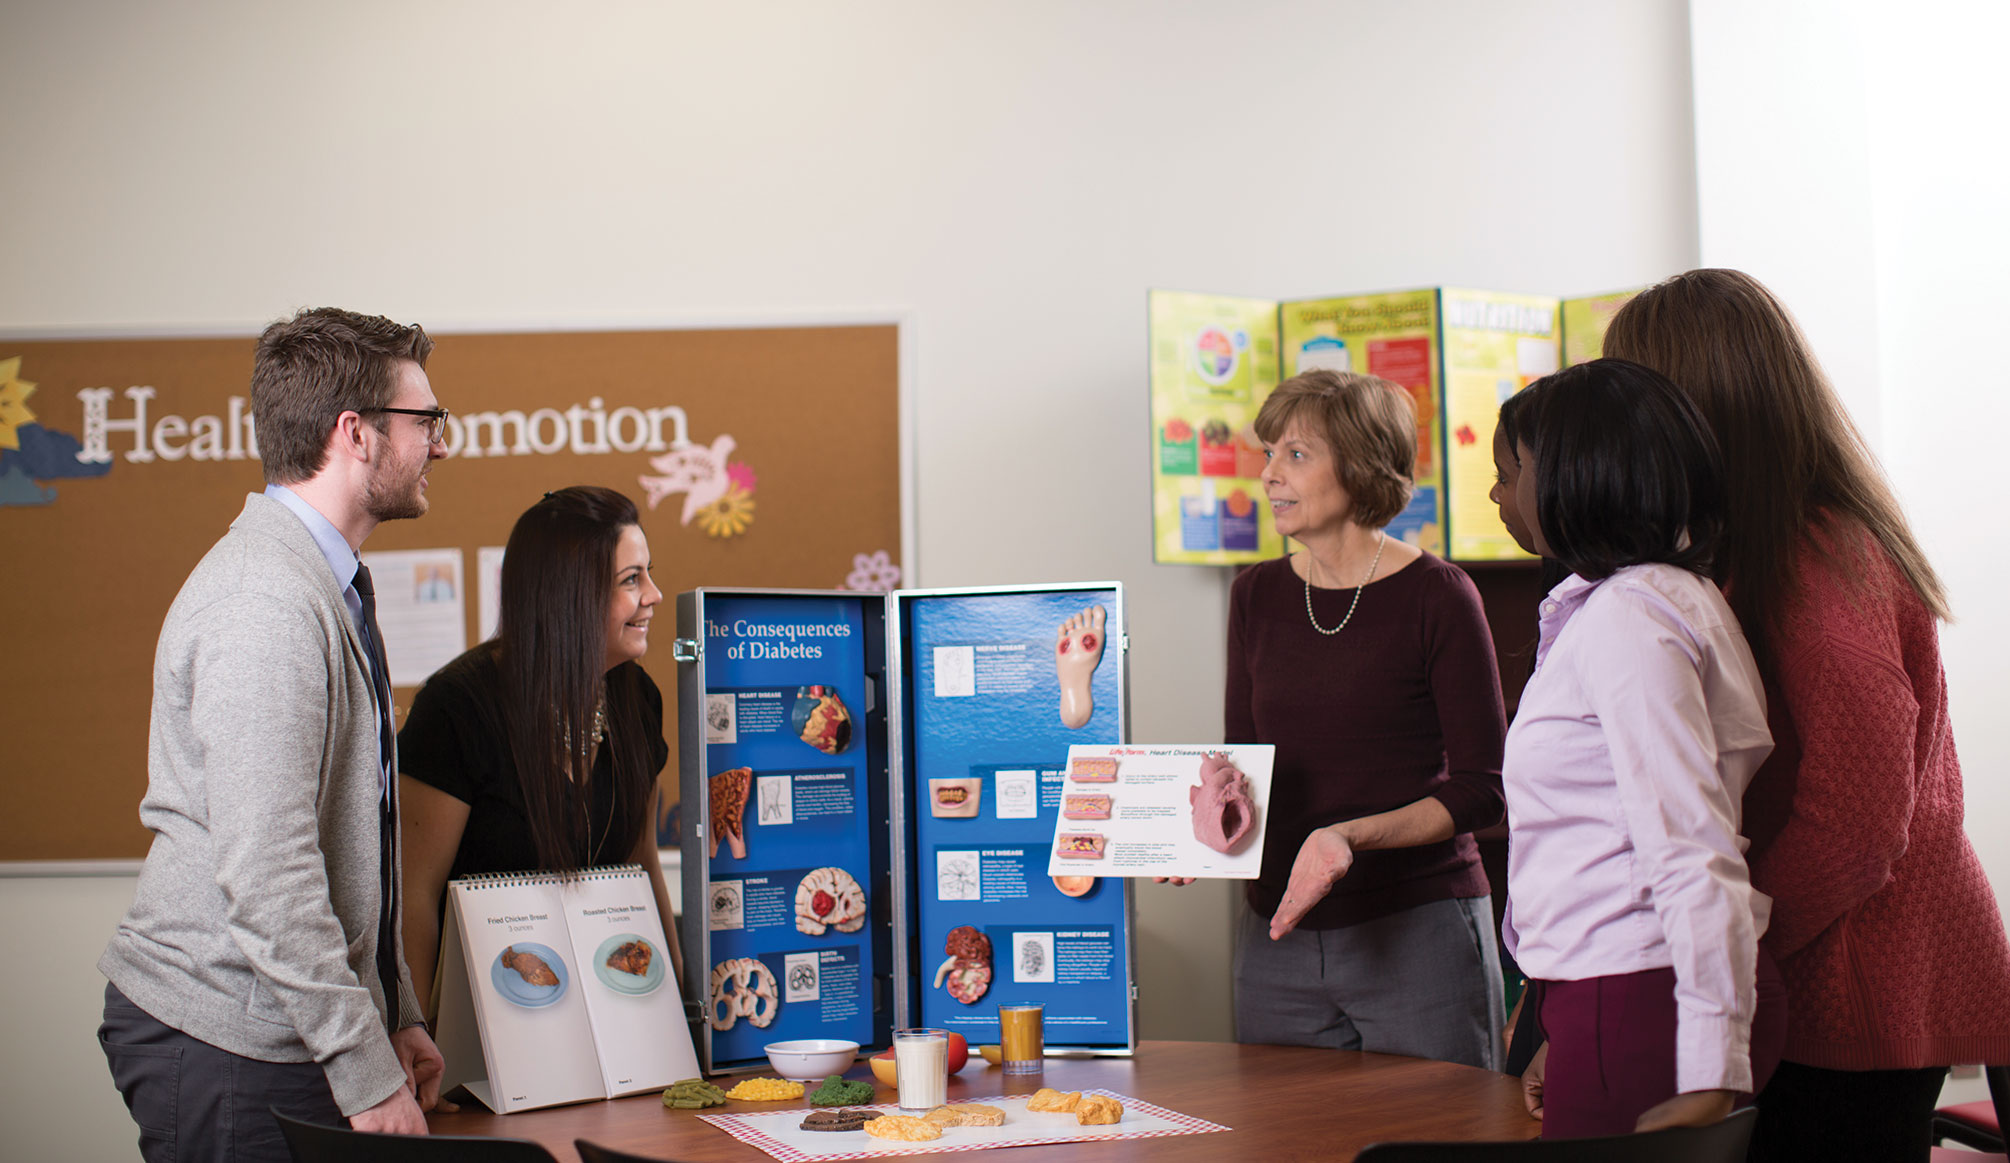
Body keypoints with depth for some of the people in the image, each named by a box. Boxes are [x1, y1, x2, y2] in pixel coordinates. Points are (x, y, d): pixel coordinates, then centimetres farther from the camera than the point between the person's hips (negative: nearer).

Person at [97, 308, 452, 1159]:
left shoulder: (327, 583, 14)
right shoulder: (268, 604, -19)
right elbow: (264, 873, -24)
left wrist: (396, 1017, 15)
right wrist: (367, 1073, -19)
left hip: (290, 1027, 9)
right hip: (229, 1054, -9)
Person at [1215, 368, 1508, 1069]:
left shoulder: (1437, 597, -8)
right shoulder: (1257, 597, 7)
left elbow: (1481, 789, -8)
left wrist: (1353, 836, -20)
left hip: (1418, 935, -4)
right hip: (1278, 936, 5)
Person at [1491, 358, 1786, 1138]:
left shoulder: (1627, 619, -15)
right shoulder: (1666, 596, 16)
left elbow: (1693, 855, -22)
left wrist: (1711, 1078, -23)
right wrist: (1568, 1035, 19)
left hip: (1639, 1002, -9)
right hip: (1618, 1003, 9)